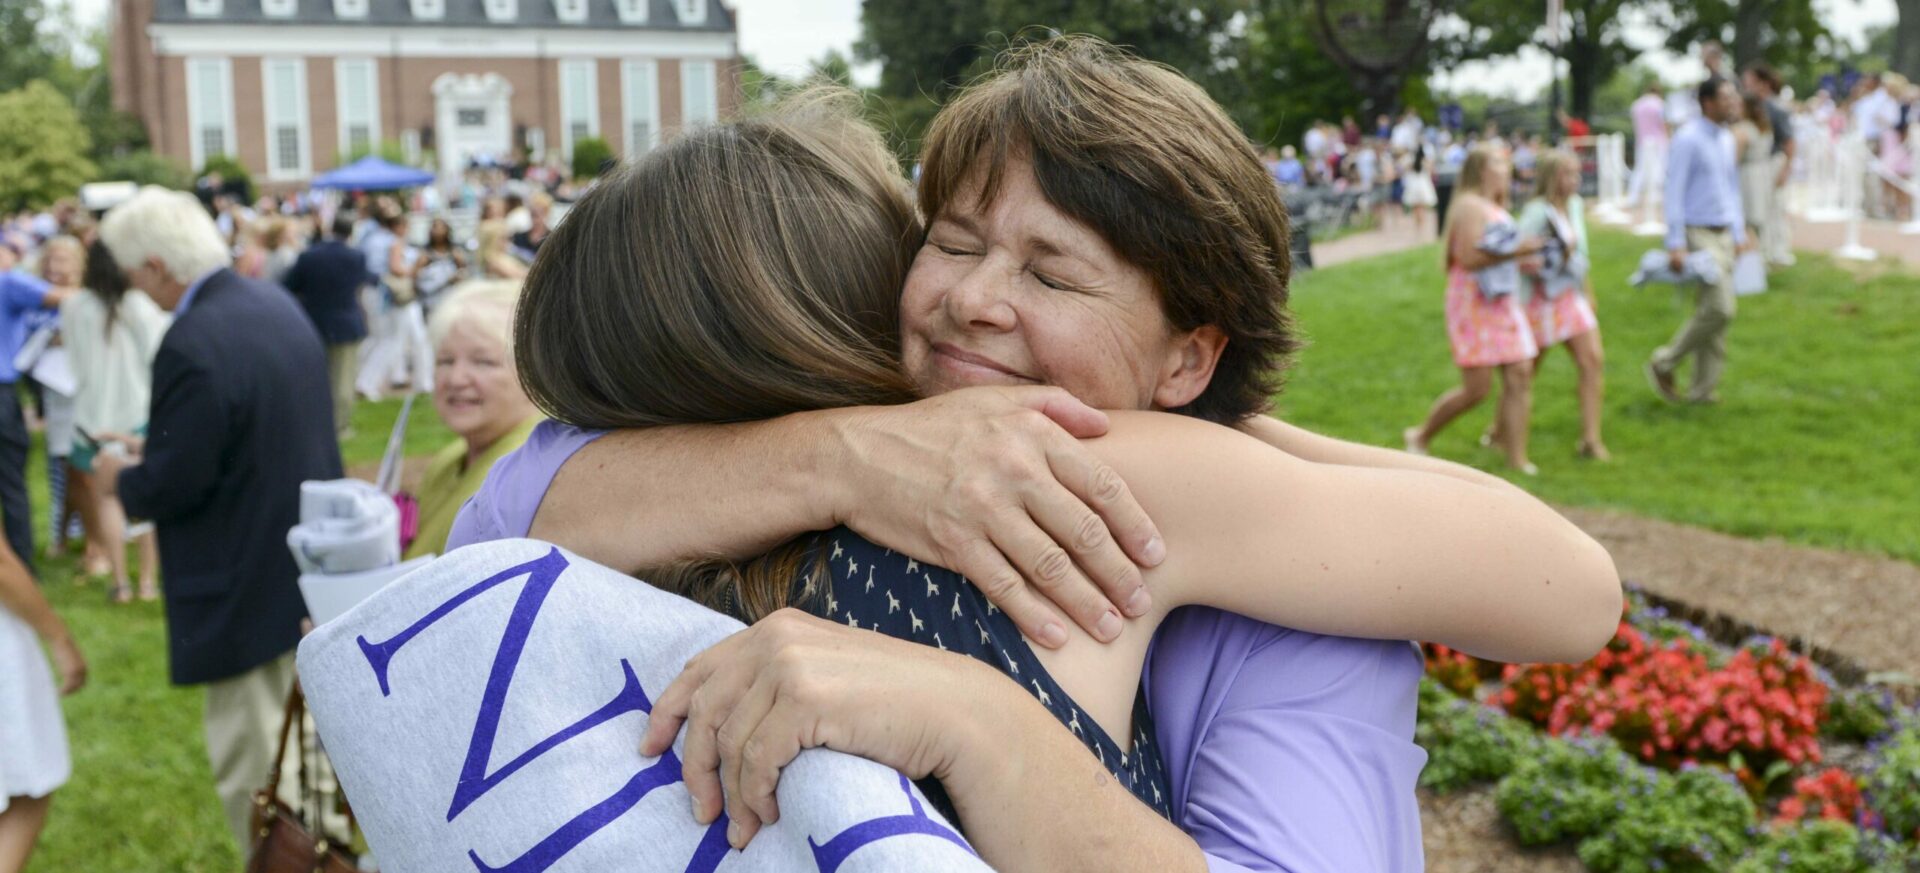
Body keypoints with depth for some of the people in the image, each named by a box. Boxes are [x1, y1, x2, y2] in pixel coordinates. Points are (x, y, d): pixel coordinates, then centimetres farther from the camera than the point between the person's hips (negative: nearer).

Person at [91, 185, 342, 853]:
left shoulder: (191, 346, -25)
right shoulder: (277, 304, 3)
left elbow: (172, 485, -22)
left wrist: (124, 479, -1)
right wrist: (156, 448, 13)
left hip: (247, 588, -9)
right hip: (314, 567, 9)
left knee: (250, 764, 6)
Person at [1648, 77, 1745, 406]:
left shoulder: (1726, 139, 13)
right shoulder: (1688, 139, -12)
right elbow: (1674, 192, -14)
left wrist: (1739, 233, 18)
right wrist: (1675, 245, -18)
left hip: (1723, 234, 8)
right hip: (1698, 234, -8)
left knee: (1713, 310, 7)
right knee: (1719, 309, -14)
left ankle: (1703, 389, 14)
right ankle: (1664, 364, 2)